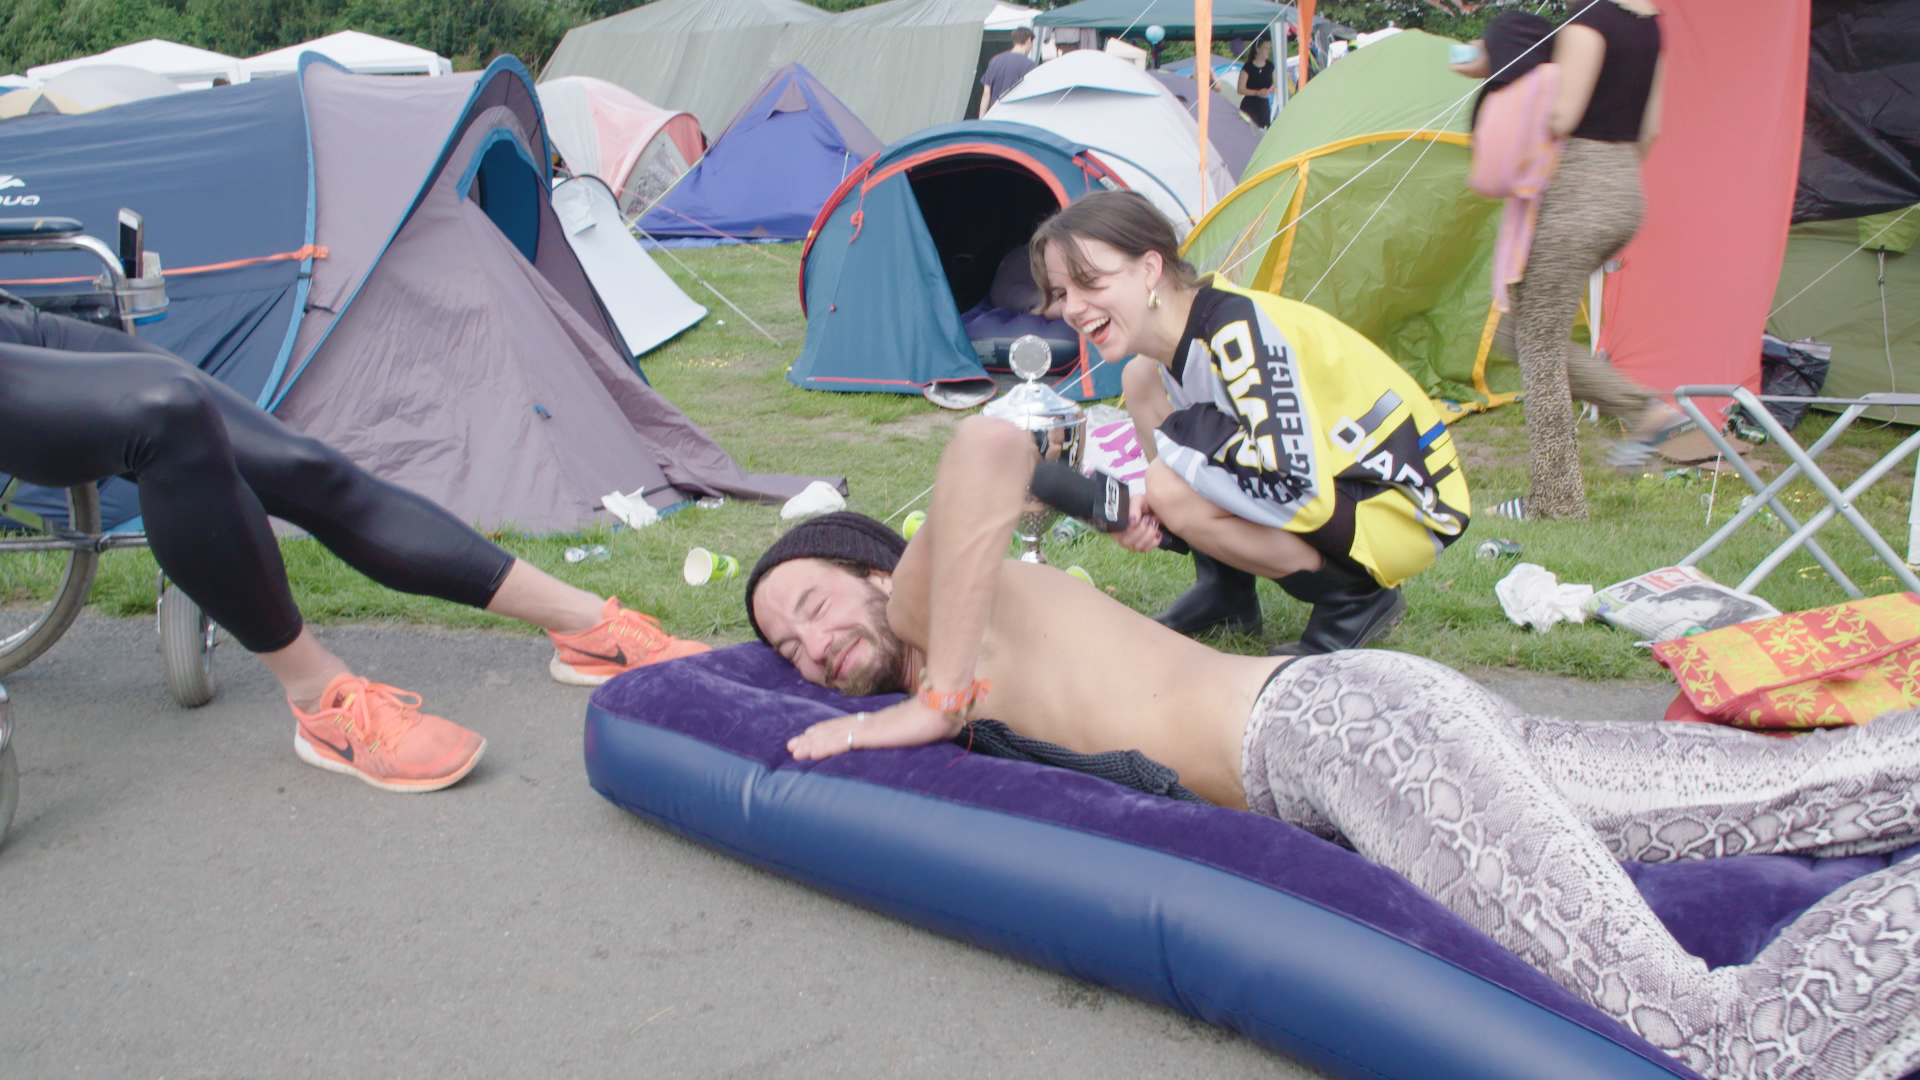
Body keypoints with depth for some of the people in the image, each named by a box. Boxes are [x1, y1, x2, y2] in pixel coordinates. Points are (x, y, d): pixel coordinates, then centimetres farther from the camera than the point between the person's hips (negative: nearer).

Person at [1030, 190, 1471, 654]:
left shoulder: (1235, 325, -27)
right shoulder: (1179, 336, 0)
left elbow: (1297, 485, -35)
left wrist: (1182, 439, -20)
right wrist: (1148, 511, -11)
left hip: (1402, 511, -9)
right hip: (1337, 479, 9)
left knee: (1176, 489, -28)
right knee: (1142, 377, 3)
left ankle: (1353, 597, -7)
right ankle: (1225, 591, 8)